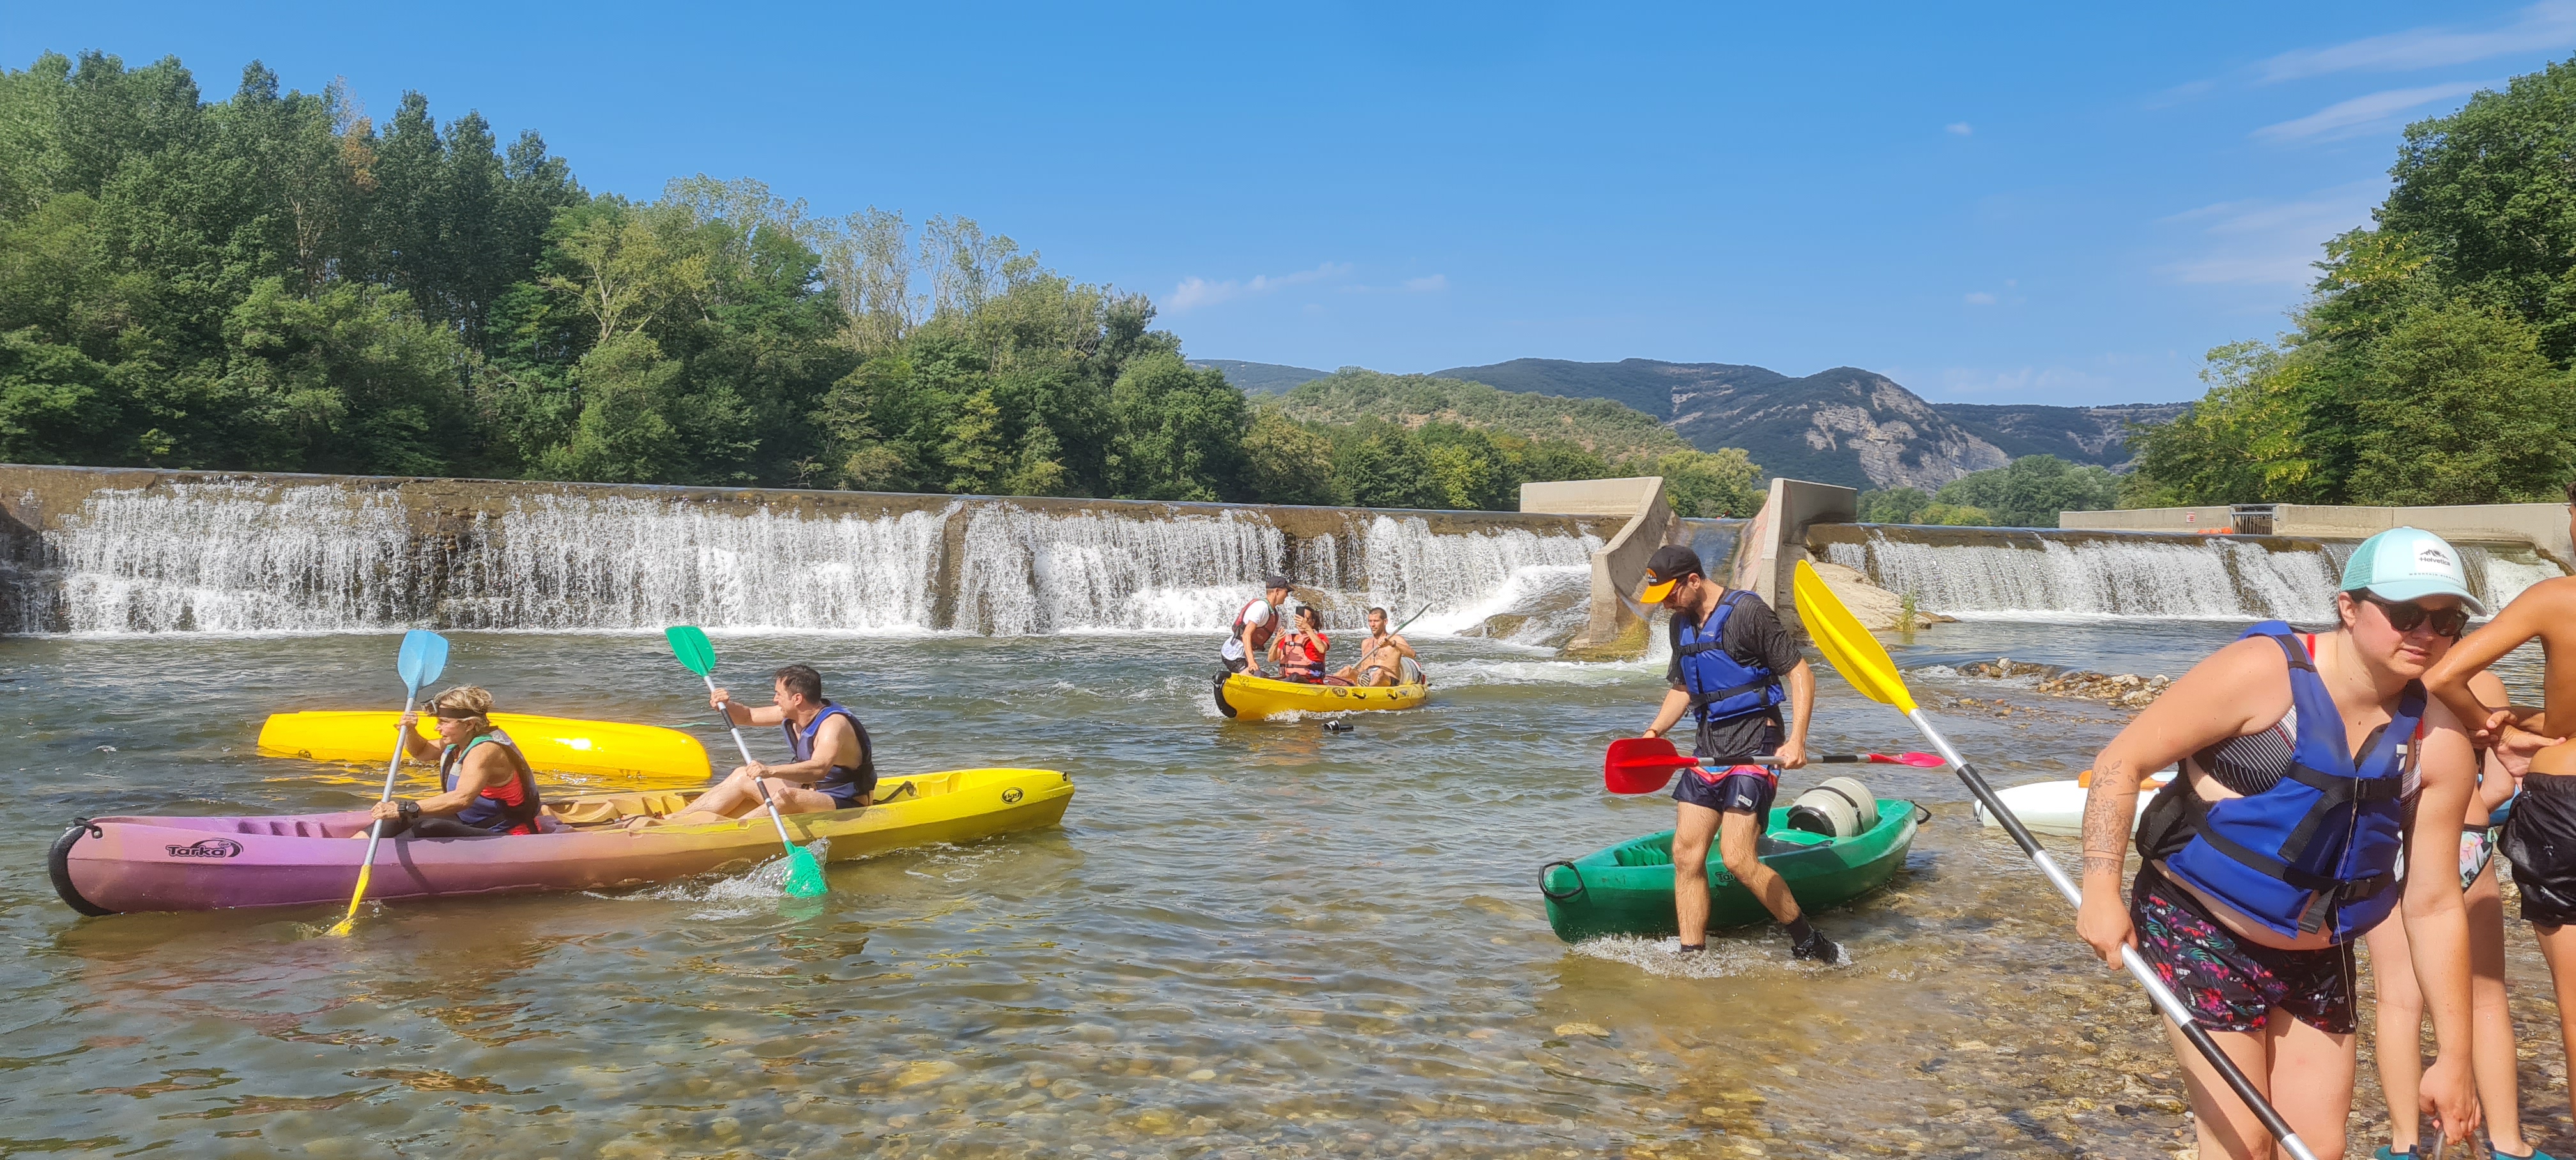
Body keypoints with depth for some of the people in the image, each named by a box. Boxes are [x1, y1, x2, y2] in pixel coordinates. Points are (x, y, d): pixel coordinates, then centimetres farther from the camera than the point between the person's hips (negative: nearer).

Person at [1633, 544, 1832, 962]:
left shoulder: (1748, 612, -11)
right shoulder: (1681, 624, 13)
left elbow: (1800, 673, -11)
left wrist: (1797, 741, -20)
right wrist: (1654, 732, 8)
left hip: (1754, 743, -8)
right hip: (1710, 745, 8)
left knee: (1737, 859, -14)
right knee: (1685, 854, 1)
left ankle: (1808, 942, 4)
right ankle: (1692, 958, 8)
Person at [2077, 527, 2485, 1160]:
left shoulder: (2441, 744, -5)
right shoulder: (2263, 672, -19)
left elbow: (2435, 905, -1)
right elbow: (2122, 761, -16)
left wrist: (2455, 1058, 0)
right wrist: (2102, 891, -24)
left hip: (2318, 960, 5)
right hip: (2201, 932, -5)